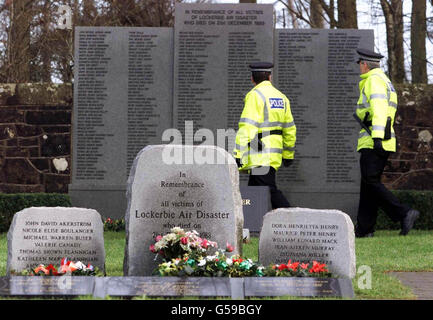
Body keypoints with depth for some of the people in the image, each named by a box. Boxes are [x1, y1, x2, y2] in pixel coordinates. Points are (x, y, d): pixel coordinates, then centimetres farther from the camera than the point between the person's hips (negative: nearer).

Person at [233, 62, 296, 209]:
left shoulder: (255, 95, -9)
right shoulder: (281, 97, 15)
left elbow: (247, 127, -18)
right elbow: (289, 129, 22)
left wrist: (238, 154, -21)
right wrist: (288, 155, 32)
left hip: (261, 156, -8)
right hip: (275, 153, 8)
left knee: (269, 190, -11)